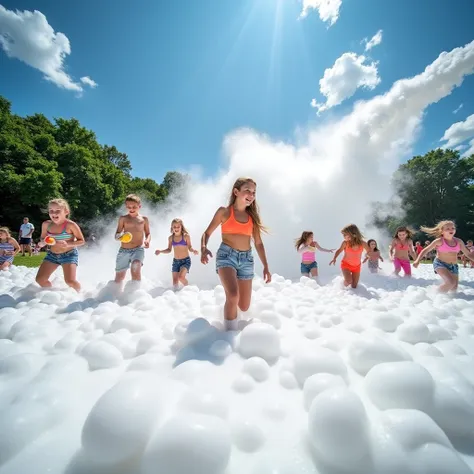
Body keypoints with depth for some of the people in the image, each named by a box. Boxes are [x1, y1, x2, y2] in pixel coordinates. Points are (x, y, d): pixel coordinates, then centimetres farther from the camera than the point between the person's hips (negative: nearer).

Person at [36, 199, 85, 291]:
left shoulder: (70, 225, -17)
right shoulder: (46, 224, -3)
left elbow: (81, 241, -12)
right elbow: (43, 238, 13)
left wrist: (68, 244, -28)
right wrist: (42, 243, -11)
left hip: (69, 255, -5)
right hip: (52, 255, 6)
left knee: (70, 281, -15)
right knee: (40, 279, 3)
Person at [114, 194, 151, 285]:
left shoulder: (144, 219, 7)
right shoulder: (123, 218, 6)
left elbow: (148, 234, 11)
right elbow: (116, 235, 4)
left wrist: (147, 240, -12)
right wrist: (120, 237, -21)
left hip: (138, 249, -2)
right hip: (123, 250, 2)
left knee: (135, 268, -30)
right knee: (119, 277, 10)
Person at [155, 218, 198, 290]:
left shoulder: (186, 236, -9)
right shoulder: (171, 238, 1)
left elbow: (190, 248, -4)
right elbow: (169, 250, 10)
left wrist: (193, 250, -24)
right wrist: (160, 251, -3)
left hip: (186, 261, -4)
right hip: (175, 261, 4)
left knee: (181, 277, -22)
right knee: (175, 282, 5)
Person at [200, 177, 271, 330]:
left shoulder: (252, 216, 9)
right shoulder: (224, 211, 0)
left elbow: (258, 243, 12)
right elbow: (207, 233, 0)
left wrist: (266, 266, 10)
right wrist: (204, 249, -21)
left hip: (246, 259, 4)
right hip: (226, 255, -4)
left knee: (244, 307, 9)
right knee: (233, 295, -28)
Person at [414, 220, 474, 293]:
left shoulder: (459, 241, 5)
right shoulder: (439, 241, -8)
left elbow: (468, 254, 14)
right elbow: (426, 250, -5)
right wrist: (418, 261, -17)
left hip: (454, 266, 6)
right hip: (440, 264, -6)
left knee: (454, 289, 5)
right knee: (451, 282, -27)